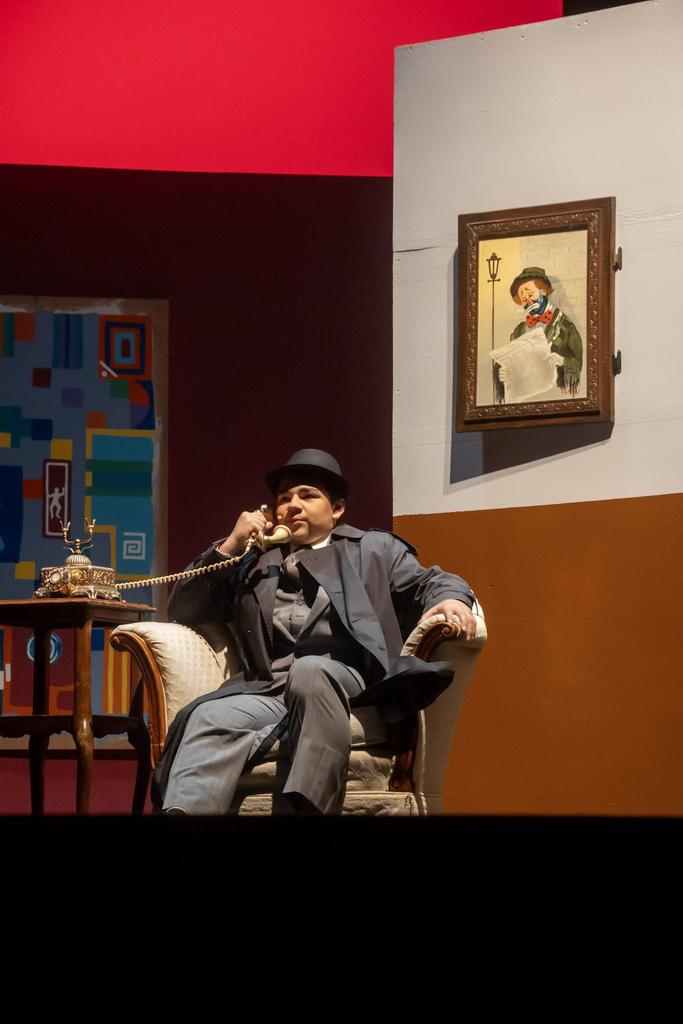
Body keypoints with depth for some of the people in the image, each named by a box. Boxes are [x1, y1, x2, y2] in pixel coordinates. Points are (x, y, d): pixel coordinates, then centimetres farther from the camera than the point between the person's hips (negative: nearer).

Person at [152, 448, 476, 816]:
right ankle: (179, 812, -54)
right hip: (268, 690, 2)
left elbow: (426, 583, 18)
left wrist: (449, 598, -7)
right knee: (210, 717, -32)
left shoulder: (373, 549, 29)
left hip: (345, 679, -2)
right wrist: (229, 546, 16)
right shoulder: (253, 561, 33)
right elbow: (182, 611, 27)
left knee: (309, 668, -39)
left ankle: (308, 804, -49)